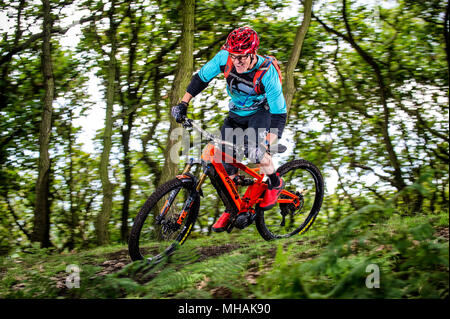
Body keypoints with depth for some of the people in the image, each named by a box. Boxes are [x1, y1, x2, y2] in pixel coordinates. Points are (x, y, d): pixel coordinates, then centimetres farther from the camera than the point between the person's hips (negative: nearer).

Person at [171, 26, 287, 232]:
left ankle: (275, 183, 0)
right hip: (237, 113, 5)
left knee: (254, 150, -30)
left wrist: (265, 145, -44)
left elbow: (279, 115, -32)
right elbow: (201, 78, -6)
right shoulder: (224, 57, -23)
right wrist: (183, 104, -11)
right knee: (225, 162, -5)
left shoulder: (267, 74, -33)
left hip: (263, 112, -4)